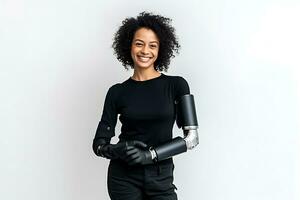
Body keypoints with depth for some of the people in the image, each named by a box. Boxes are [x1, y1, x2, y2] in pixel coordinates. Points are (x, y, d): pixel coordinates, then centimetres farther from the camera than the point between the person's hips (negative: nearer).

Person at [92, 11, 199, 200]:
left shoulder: (176, 85, -3)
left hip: (161, 178, 0)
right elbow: (100, 144, 2)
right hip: (124, 177, 1)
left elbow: (192, 137, -8)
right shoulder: (117, 92, 0)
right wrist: (118, 150, -19)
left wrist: (150, 154, -17)